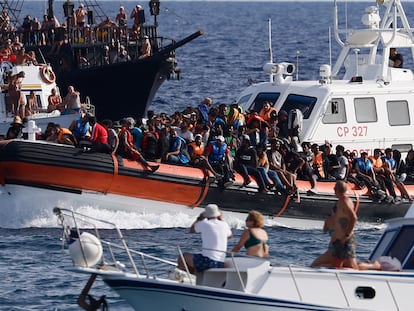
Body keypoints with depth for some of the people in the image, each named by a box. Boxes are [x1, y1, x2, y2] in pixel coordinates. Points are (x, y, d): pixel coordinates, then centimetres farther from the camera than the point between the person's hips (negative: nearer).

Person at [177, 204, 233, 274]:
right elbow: (230, 235, 31)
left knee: (182, 258, 13)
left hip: (207, 261, -6)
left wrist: (199, 218, 30)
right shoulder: (224, 225, 6)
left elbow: (191, 230, 16)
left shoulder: (204, 224, -6)